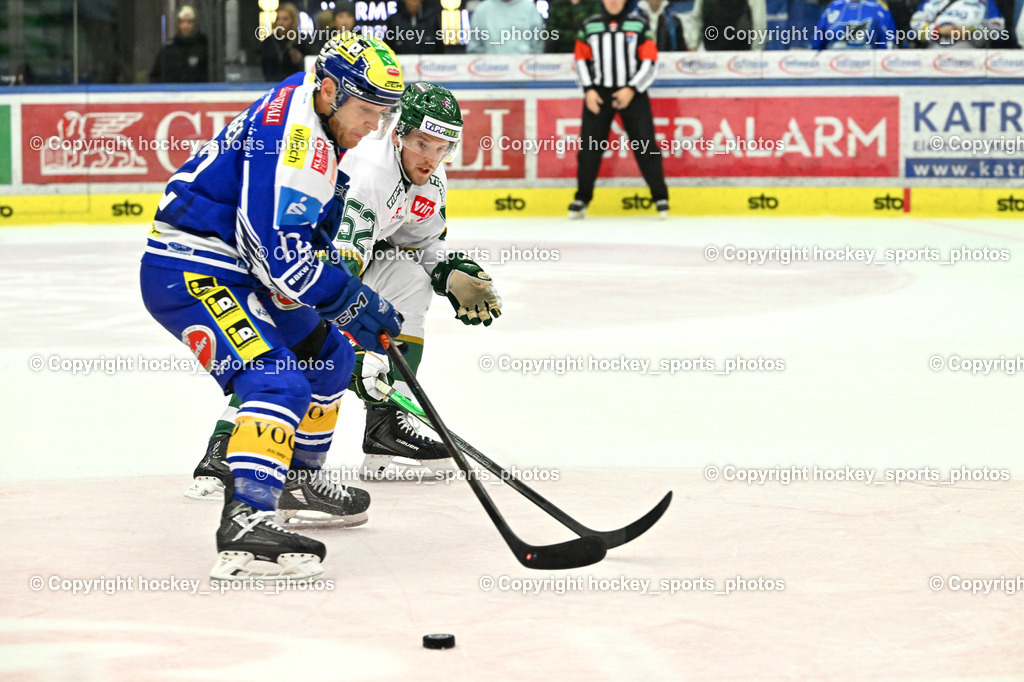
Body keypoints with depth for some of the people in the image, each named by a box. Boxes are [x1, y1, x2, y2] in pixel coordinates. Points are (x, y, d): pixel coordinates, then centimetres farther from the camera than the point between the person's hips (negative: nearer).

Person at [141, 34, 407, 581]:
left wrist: (363, 301, 13)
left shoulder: (317, 127, 11)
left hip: (235, 274, 11)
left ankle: (297, 478, 39)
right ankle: (244, 522, -35)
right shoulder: (289, 135, -22)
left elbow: (313, 236, 23)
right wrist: (353, 306, -17)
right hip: (189, 275, -11)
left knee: (328, 356, 23)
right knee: (279, 382, -26)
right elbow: (281, 253, -26)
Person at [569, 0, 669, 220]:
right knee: (589, 147, 0)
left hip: (632, 93, -2)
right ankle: (582, 198, 11)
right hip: (598, 94, 2)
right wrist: (588, 90, -3)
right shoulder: (589, 26, 7)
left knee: (645, 146, -5)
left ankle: (660, 197, 3)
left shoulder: (639, 24, 0)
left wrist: (632, 90, -12)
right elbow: (581, 59, 10)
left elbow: (649, 61, -2)